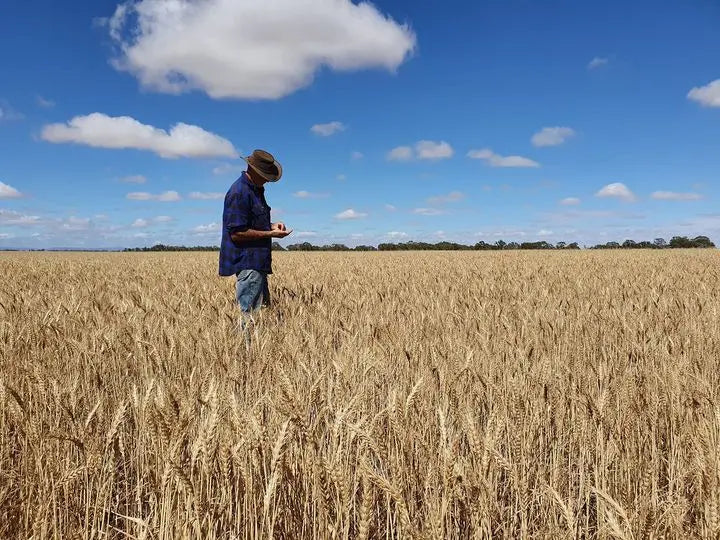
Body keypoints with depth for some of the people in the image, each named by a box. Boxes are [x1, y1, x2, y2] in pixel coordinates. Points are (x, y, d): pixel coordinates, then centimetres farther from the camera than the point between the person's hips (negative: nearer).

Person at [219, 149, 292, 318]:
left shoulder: (256, 189, 16)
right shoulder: (239, 192, -16)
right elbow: (236, 233, -20)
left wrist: (272, 225, 8)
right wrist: (271, 233, -17)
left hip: (258, 262, 10)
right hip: (248, 263, -10)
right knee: (250, 314, -7)